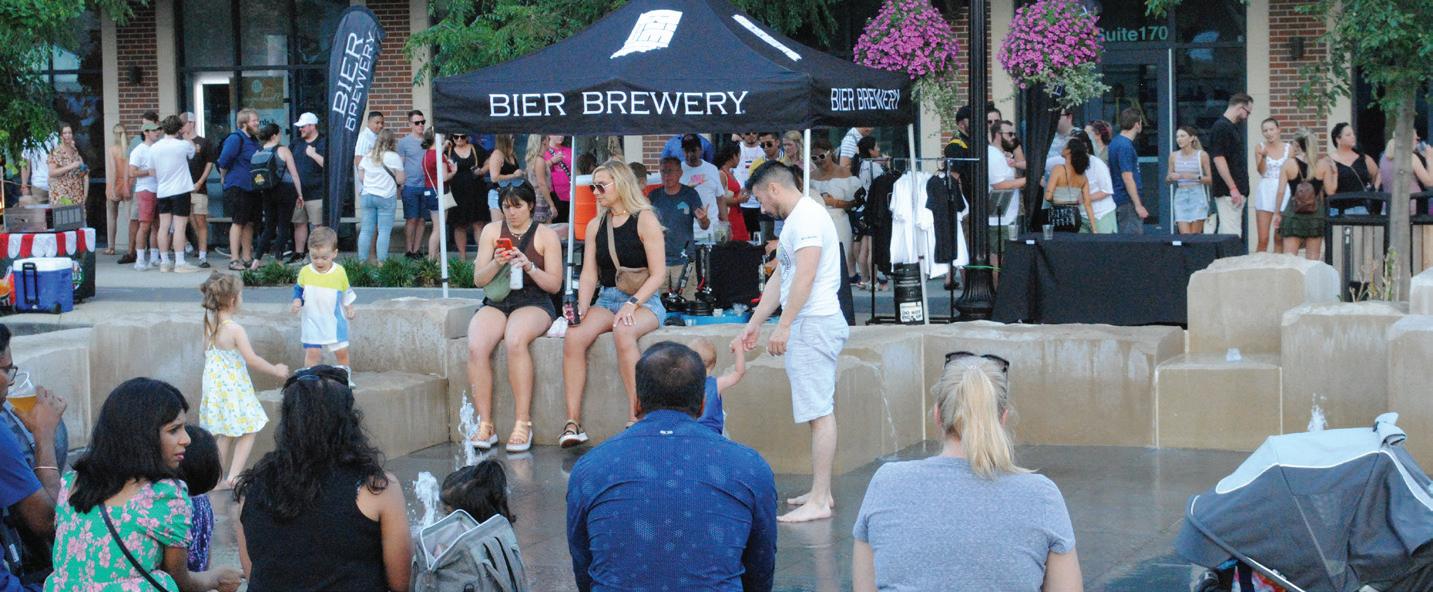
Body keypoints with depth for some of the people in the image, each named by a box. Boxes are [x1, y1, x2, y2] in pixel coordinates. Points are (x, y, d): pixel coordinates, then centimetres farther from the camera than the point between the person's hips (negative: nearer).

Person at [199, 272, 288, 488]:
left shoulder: (209, 325, 2)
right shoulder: (235, 330, -21)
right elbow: (252, 359, -20)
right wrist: (276, 370, -7)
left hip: (215, 385, 8)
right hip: (233, 389, -8)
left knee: (225, 434, 19)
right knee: (248, 432, 4)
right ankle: (233, 477, -4)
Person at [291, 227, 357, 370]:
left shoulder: (339, 272, -8)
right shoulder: (305, 272, -10)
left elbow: (346, 293, 6)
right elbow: (298, 290, 2)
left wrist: (349, 309, 11)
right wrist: (297, 302, -16)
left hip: (335, 321, 1)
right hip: (312, 322, -1)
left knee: (342, 352, 10)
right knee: (311, 353, -2)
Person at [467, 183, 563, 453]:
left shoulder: (546, 235, 6)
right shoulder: (492, 231, 13)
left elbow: (555, 284, 2)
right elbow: (478, 280, 9)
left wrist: (529, 267, -15)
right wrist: (496, 264, -12)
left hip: (534, 302, -3)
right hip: (496, 303, 3)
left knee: (515, 341, -37)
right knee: (476, 347, -30)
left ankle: (523, 422, -32)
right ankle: (485, 424, -25)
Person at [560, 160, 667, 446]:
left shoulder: (645, 220, -3)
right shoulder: (595, 227, 14)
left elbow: (658, 274, -8)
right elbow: (589, 273, 8)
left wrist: (632, 304, -21)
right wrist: (582, 307, -11)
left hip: (644, 301, -5)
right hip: (607, 301, 5)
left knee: (623, 332, -38)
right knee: (574, 335, -26)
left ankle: (635, 419, -35)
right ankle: (573, 422, -29)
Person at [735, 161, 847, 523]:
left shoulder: (807, 216, -12)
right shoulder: (796, 219, 22)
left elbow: (805, 275, -21)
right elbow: (779, 279, 25)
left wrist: (783, 326, -23)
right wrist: (753, 327, 26)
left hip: (813, 324, -11)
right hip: (811, 325, 11)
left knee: (820, 412, -9)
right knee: (820, 411, 11)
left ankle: (818, 501, -10)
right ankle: (821, 492, 15)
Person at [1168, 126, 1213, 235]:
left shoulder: (1202, 155, -2)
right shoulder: (1174, 156, 7)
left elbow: (1210, 179, -1)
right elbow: (1168, 180, 16)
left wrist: (1195, 177, -16)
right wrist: (1171, 177, -7)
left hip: (1197, 194, -2)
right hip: (1181, 196, 2)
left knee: (1195, 234, -3)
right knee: (1184, 234, -7)